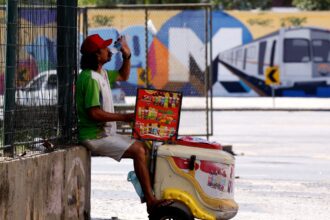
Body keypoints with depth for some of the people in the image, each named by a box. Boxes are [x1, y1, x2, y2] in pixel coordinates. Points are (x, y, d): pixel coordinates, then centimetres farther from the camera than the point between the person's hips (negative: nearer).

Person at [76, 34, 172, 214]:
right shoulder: (90, 79, -20)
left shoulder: (102, 74, 12)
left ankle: (149, 194, 3)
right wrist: (124, 117, -20)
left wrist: (127, 56, 13)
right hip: (94, 136, -10)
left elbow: (123, 76, 31)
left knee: (142, 147, 6)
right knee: (138, 151, -19)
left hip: (106, 133, 10)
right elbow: (94, 113, -26)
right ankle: (151, 201, -19)